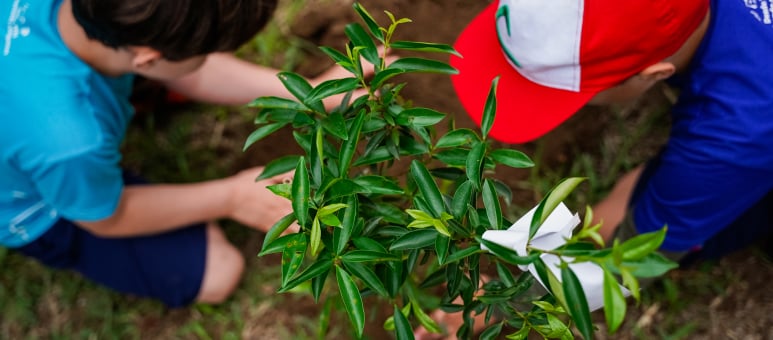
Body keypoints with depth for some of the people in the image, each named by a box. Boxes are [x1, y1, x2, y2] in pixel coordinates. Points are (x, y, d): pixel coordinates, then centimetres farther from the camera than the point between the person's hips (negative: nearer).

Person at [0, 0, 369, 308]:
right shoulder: (71, 142, -48)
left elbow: (187, 71, -12)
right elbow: (105, 219, -22)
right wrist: (230, 198, -16)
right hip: (45, 213, -5)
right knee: (218, 273, 1)